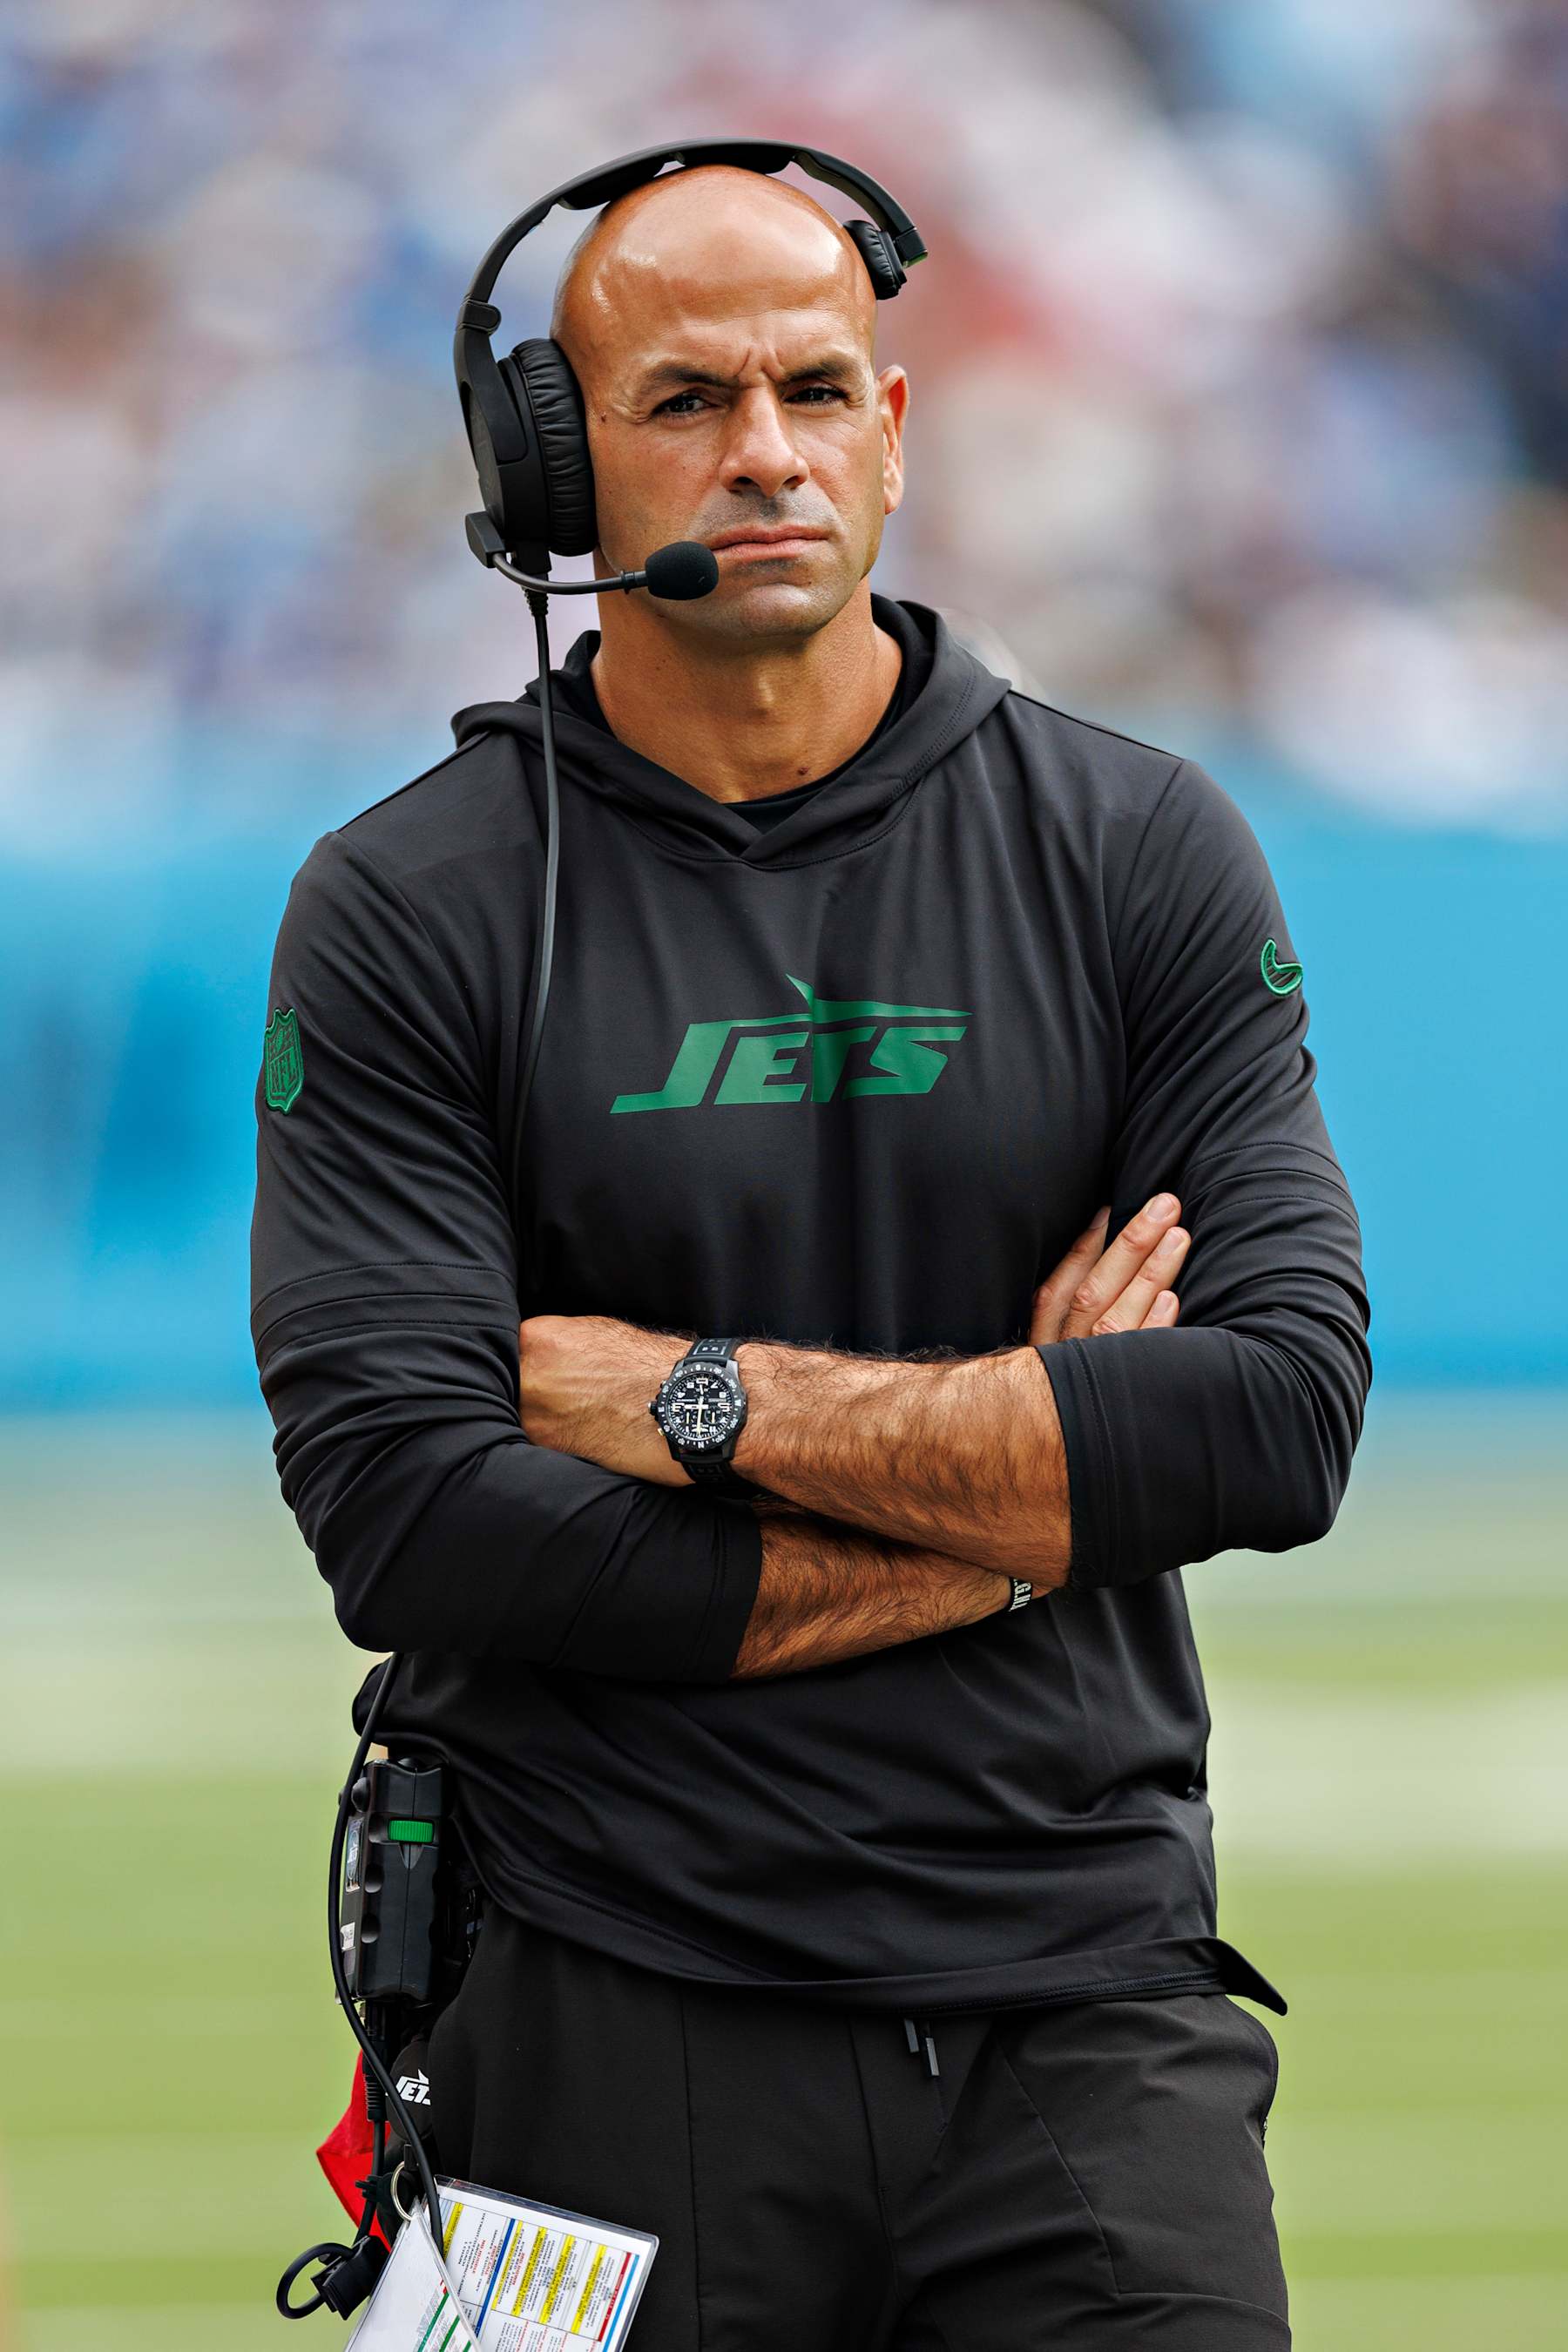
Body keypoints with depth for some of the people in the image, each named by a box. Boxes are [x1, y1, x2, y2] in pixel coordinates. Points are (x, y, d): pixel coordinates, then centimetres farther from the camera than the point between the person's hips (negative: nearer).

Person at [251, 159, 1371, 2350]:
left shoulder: (1142, 852, 5)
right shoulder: (406, 912, 1)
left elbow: (1289, 1409, -6)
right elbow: (401, 1513, -10)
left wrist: (706, 1398, -11)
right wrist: (1003, 1520, -9)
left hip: (1087, 2006, 1)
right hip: (624, 2034, -1)